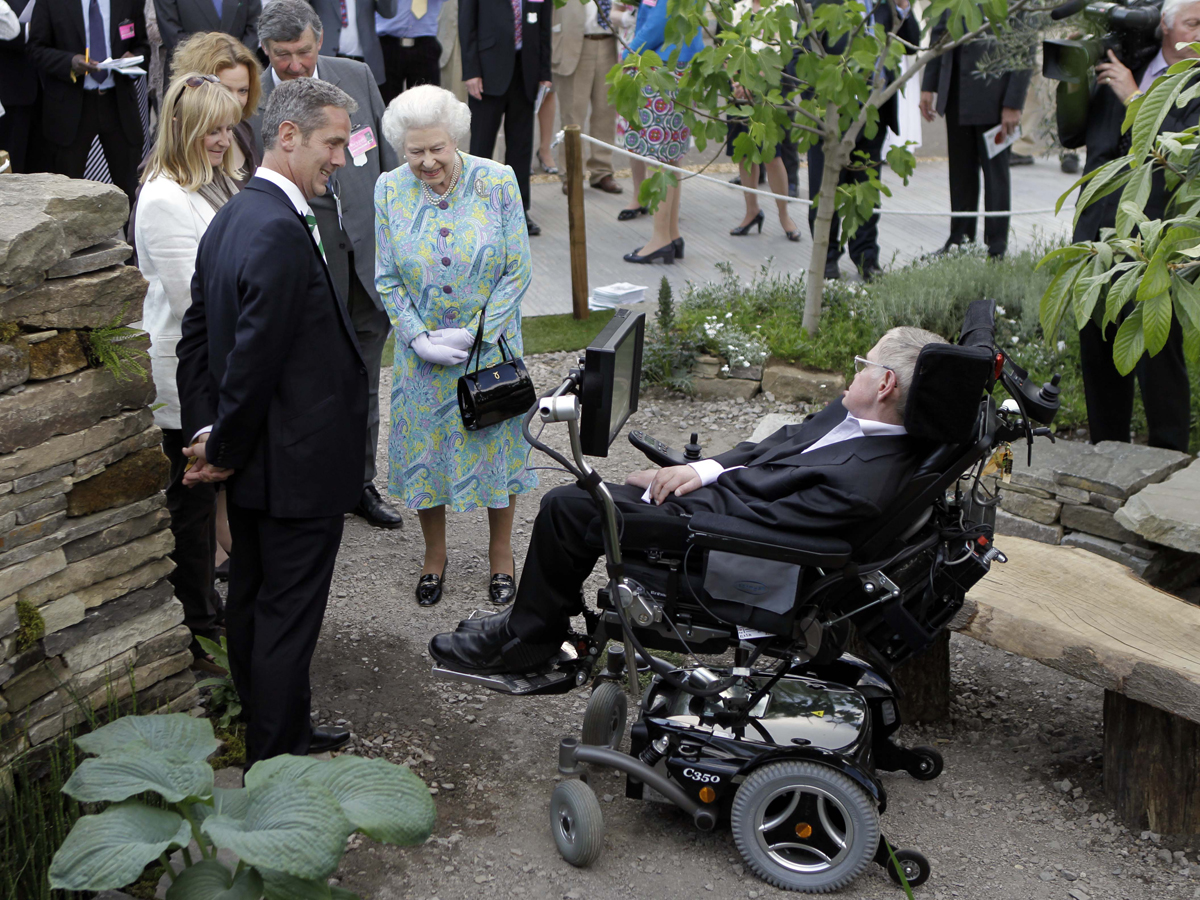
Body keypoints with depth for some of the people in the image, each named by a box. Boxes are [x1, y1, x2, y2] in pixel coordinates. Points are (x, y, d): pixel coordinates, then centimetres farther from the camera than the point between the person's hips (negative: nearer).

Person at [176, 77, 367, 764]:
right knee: (289, 613, 2)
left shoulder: (231, 218, 9)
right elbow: (255, 358, -25)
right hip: (299, 468, -10)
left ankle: (274, 734, 37)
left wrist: (207, 431, 4)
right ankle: (277, 762, 15)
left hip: (255, 468, 10)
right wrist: (226, 450, -13)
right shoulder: (282, 232, -24)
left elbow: (198, 335, 10)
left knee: (254, 599, 20)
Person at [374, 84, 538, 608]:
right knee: (425, 448, 11)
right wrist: (420, 339, -12)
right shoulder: (390, 191, -6)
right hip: (422, 355, 1)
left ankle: (501, 556, 28)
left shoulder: (497, 183, -12)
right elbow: (387, 279, -1)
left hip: (490, 346, -1)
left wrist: (474, 334, -15)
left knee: (495, 444, 9)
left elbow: (518, 271, -9)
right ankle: (435, 555, 31)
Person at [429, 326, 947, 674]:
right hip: (716, 492, 10)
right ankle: (531, 621, 24)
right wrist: (705, 468, -2)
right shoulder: (852, 414, 1)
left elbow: (754, 520, -26)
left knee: (567, 508, -9)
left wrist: (698, 480, -14)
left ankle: (525, 641, 10)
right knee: (578, 495, 13)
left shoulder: (862, 479, -28)